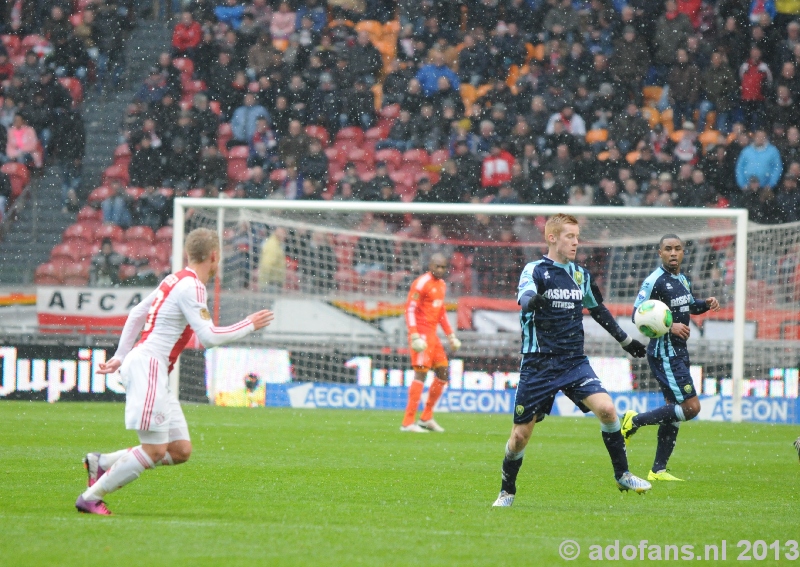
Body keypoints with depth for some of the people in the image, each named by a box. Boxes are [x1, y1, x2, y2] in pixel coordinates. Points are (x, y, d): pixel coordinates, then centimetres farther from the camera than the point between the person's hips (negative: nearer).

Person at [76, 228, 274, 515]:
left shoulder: (175, 280, 17)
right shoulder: (191, 286, -12)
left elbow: (136, 314, 25)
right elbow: (208, 337, -17)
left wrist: (121, 357, 29)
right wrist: (249, 325, -5)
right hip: (147, 365, -10)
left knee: (180, 450, 5)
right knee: (154, 450, -12)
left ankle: (102, 463, 11)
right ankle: (90, 498, -6)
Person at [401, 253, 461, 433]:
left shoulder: (442, 285, 15)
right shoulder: (422, 283, -12)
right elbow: (410, 309, -17)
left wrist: (451, 336, 21)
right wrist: (414, 336, -23)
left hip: (432, 334, 9)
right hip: (421, 333, -9)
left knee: (443, 373, 11)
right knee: (421, 374, -13)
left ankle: (426, 417, 20)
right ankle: (408, 422, -12)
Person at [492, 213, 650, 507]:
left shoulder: (580, 275, 11)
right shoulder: (535, 270, -6)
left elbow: (599, 311, 26)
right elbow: (524, 299, -27)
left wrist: (626, 341, 29)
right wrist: (534, 300, -51)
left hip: (575, 362, 4)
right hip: (538, 364, -4)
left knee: (606, 408, -19)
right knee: (520, 435, -1)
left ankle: (622, 475, -4)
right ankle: (507, 492, 22)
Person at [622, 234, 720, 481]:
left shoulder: (682, 280, 12)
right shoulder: (655, 281, -15)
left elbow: (689, 305, 29)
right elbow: (638, 315, -19)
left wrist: (706, 303, 8)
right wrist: (669, 326, -26)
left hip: (679, 352, 9)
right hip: (663, 352, -9)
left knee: (674, 410, 11)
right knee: (691, 407, -14)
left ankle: (658, 470, 17)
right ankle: (635, 421, -3)